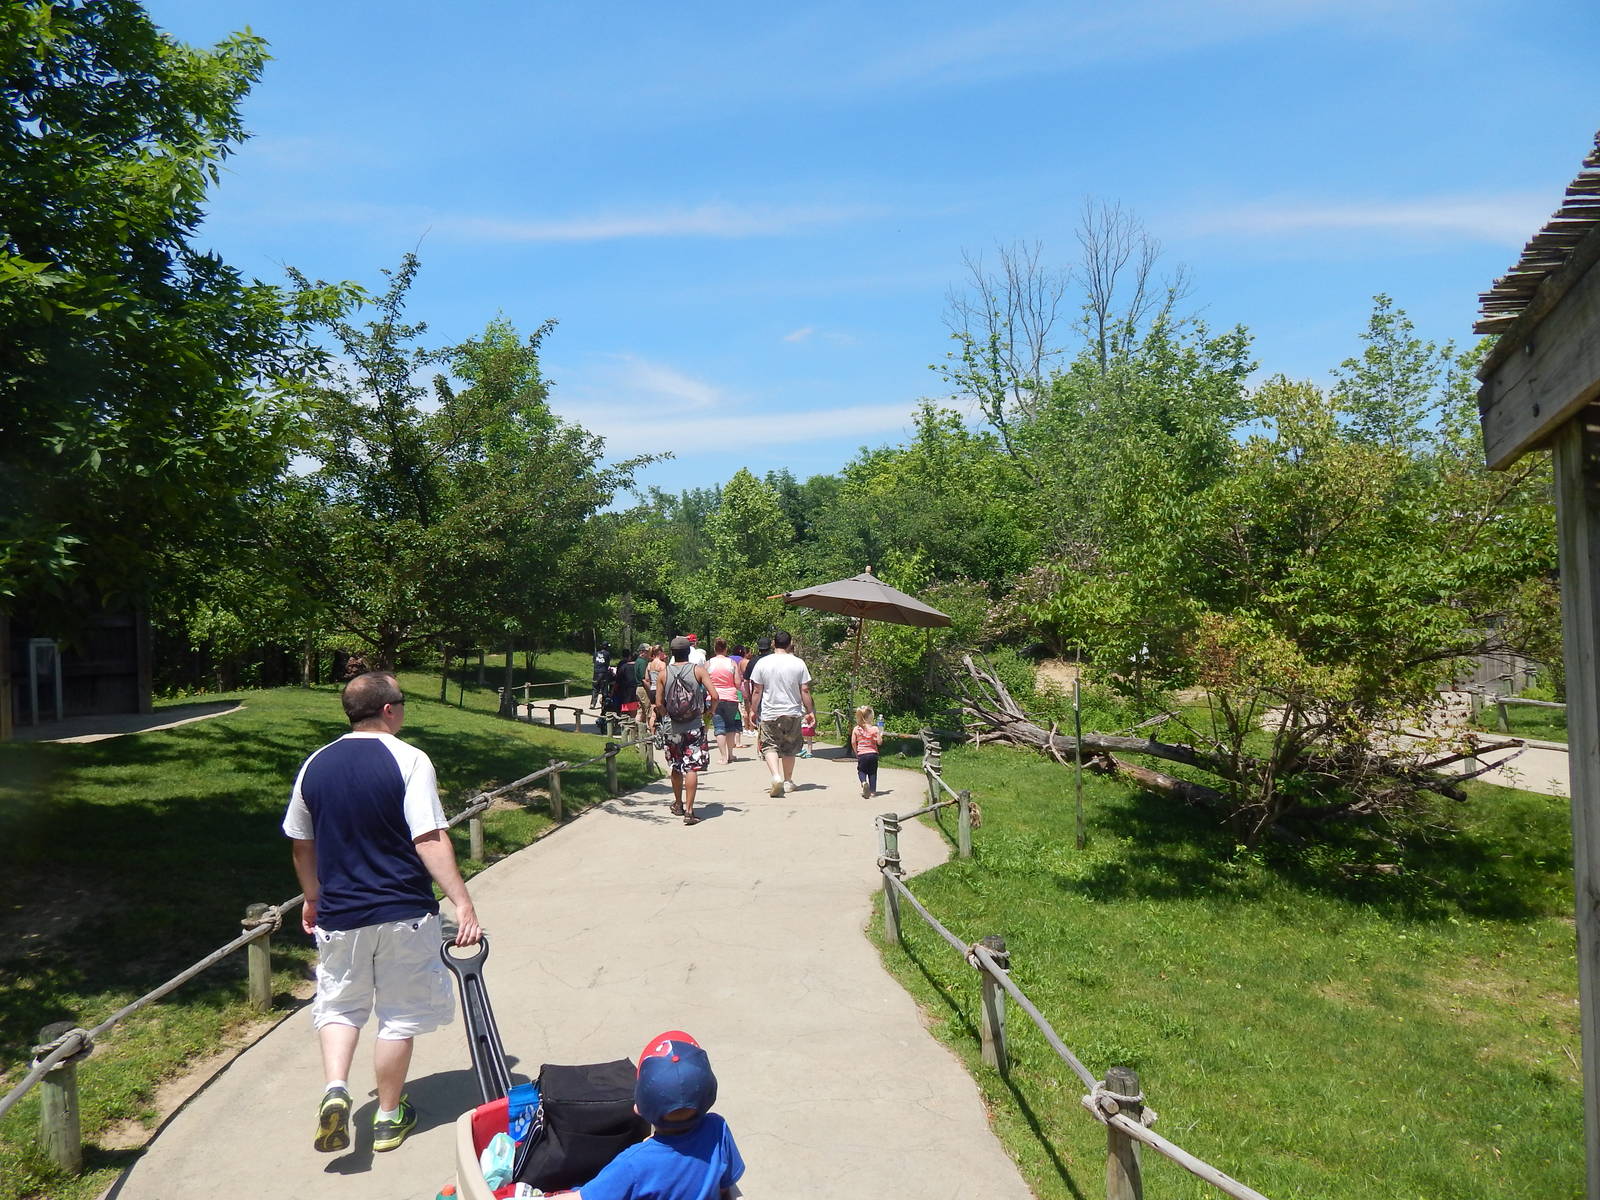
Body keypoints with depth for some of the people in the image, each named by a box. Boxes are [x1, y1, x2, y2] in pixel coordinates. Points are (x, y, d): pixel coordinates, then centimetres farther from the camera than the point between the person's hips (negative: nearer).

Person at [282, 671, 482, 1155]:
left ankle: (335, 1088, 3)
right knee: (398, 1016, 12)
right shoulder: (408, 760, -14)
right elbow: (430, 840, -21)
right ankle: (389, 1116, 25)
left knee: (338, 1005, 23)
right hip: (403, 914, -4)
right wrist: (463, 903, -20)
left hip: (339, 915, 4)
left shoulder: (316, 765, 3)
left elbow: (302, 846, 12)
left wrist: (313, 898, 27)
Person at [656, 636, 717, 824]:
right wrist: (709, 711, 6)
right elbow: (714, 696, -13)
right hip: (694, 725, -2)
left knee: (675, 767, 17)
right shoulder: (698, 671, -6)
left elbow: (658, 704, -3)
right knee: (692, 767, -2)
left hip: (672, 726, 2)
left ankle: (678, 804, 33)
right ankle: (689, 811, -8)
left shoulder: (664, 674, -2)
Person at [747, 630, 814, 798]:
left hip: (770, 713, -1)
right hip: (793, 712, 2)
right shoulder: (798, 663, -3)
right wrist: (811, 712, 7)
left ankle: (776, 776, -18)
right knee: (789, 748, 15)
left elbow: (757, 692, -1)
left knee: (770, 746, 4)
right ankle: (788, 781, 24)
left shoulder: (763, 663, -4)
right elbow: (805, 691, -2)